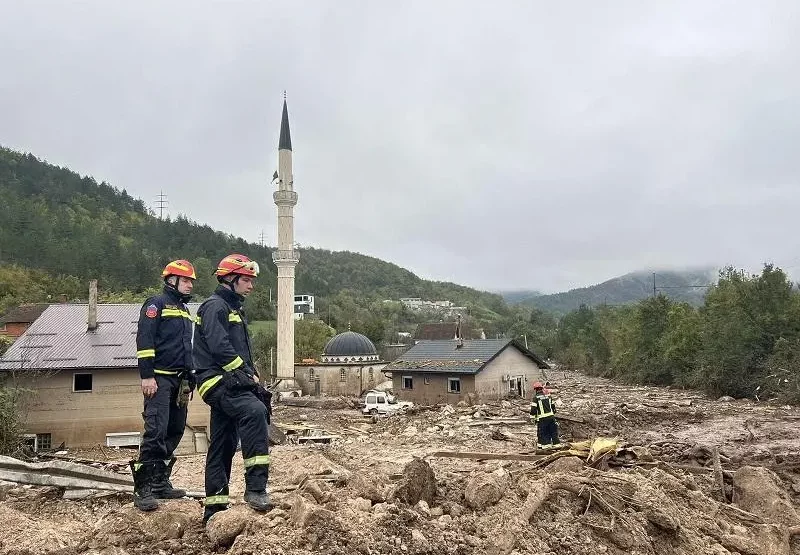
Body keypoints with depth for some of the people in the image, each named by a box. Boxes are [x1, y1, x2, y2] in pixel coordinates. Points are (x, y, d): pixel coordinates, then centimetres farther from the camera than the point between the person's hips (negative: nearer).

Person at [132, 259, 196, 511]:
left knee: (174, 431, 9)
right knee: (156, 430, -16)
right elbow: (144, 340, -12)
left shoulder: (184, 311, 22)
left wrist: (190, 380, 23)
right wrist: (147, 376, -19)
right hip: (159, 379, -9)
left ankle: (160, 483, 18)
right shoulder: (156, 304, -3)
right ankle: (143, 489, -14)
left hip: (179, 381, 9)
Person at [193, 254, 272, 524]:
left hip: (231, 383, 10)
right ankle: (255, 487, -34)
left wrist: (252, 376, 11)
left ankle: (214, 507, 17)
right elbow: (220, 348, -20)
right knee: (255, 411, -32)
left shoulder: (234, 309, 25)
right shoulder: (215, 306, -7)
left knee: (223, 446, 11)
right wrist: (248, 374, -15)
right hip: (219, 381, -10)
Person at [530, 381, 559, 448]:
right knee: (553, 431, 13)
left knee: (542, 433, 4)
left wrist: (534, 418, -2)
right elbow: (553, 406, 16)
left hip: (542, 418, -5)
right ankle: (556, 443, 16)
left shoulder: (536, 398, -8)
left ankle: (545, 445, 2)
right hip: (551, 416, 5)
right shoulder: (548, 396, 9)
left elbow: (533, 409, -11)